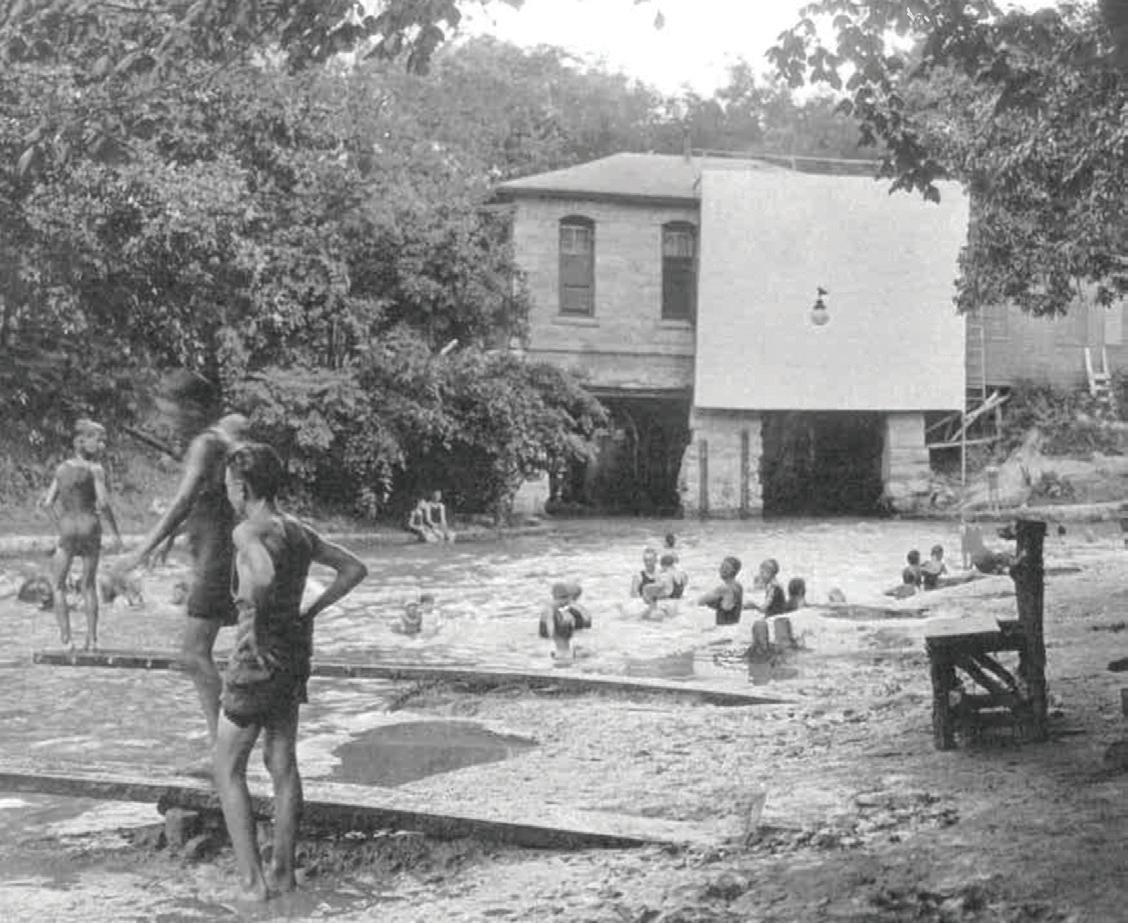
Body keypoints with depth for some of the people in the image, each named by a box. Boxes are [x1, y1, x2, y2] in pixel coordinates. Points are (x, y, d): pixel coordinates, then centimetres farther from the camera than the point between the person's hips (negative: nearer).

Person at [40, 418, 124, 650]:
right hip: (90, 527, -2)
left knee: (58, 585, 11)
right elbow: (103, 503, -15)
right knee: (89, 585, 12)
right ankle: (91, 638, 10)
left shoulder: (62, 468, 7)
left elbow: (48, 503, 7)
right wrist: (116, 531, -6)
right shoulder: (95, 470, -6)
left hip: (67, 529, 2)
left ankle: (65, 637, -1)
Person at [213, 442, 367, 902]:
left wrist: (251, 610, -21)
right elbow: (354, 568, 15)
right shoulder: (301, 532, 6)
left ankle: (252, 878, 3)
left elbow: (265, 574, -39)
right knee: (282, 764, 16)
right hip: (296, 655, 7)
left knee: (228, 769, 7)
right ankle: (283, 871, 23)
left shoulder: (248, 532, -18)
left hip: (257, 661, -7)